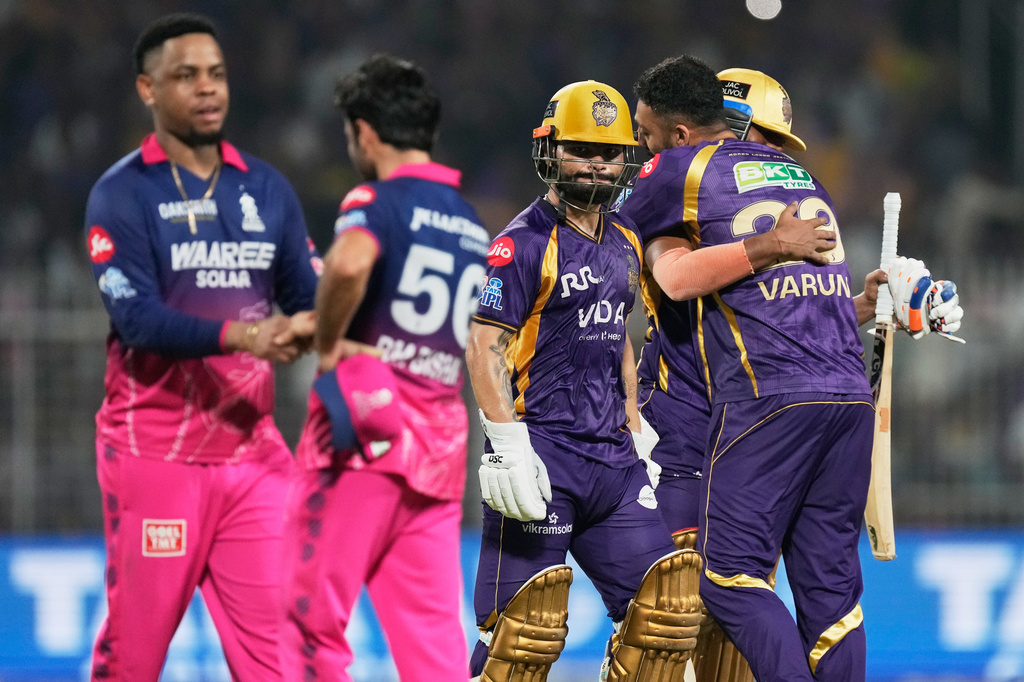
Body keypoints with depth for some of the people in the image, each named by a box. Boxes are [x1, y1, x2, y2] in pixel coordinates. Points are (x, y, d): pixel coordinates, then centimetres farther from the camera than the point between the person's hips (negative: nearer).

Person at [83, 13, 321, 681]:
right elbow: (136, 318, -15)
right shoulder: (123, 194, -3)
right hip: (154, 451, -4)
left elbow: (308, 295, 11)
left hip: (252, 449, 4)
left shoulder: (267, 188, 12)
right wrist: (239, 336, -30)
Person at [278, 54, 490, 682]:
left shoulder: (378, 199, -6)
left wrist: (327, 343, -13)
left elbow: (350, 262, -29)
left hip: (364, 426, -7)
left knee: (313, 624, -1)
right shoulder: (473, 227, 17)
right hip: (440, 443, 7)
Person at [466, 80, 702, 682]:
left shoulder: (624, 241, 14)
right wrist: (508, 446, -22)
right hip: (541, 451, -7)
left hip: (610, 455, 7)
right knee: (528, 620, -10)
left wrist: (637, 431, 20)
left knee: (668, 596, 3)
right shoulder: (525, 243, -9)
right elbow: (484, 347, -14)